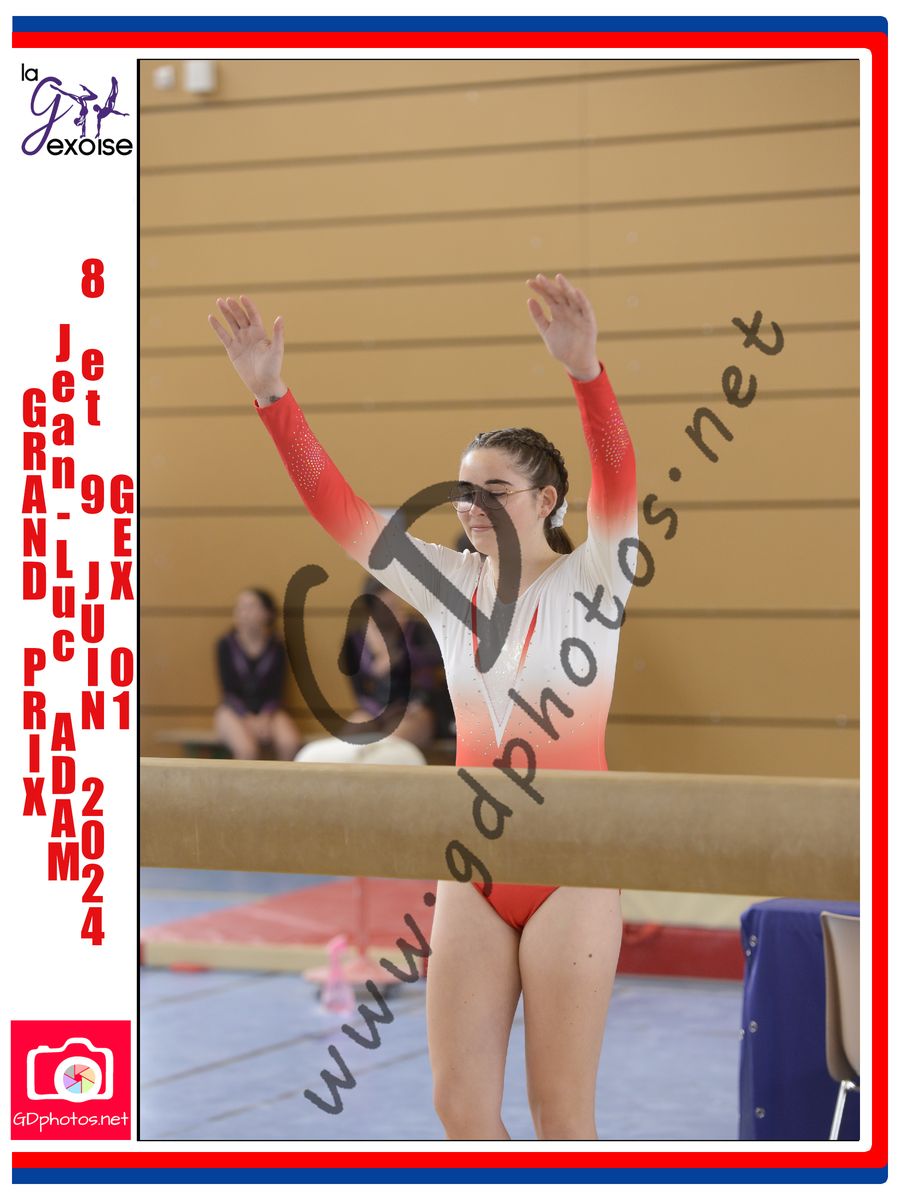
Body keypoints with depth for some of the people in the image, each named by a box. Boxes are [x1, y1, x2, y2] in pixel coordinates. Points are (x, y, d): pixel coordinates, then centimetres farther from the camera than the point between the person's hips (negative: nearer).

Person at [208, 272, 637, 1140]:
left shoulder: (590, 578, -4)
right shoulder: (451, 584, 7)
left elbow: (617, 478, -23)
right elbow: (335, 504, 1)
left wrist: (587, 372, -41)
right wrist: (271, 396, -11)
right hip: (473, 873, 5)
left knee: (560, 1108, 1)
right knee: (459, 1101, 3)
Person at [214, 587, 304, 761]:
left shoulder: (277, 647, -3)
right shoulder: (226, 644, -7)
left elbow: (276, 690, -1)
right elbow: (228, 689, -7)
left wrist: (265, 717, -19)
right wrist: (248, 719, -19)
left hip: (267, 709, 2)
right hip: (234, 709, -1)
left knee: (291, 744, -29)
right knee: (247, 749, -33)